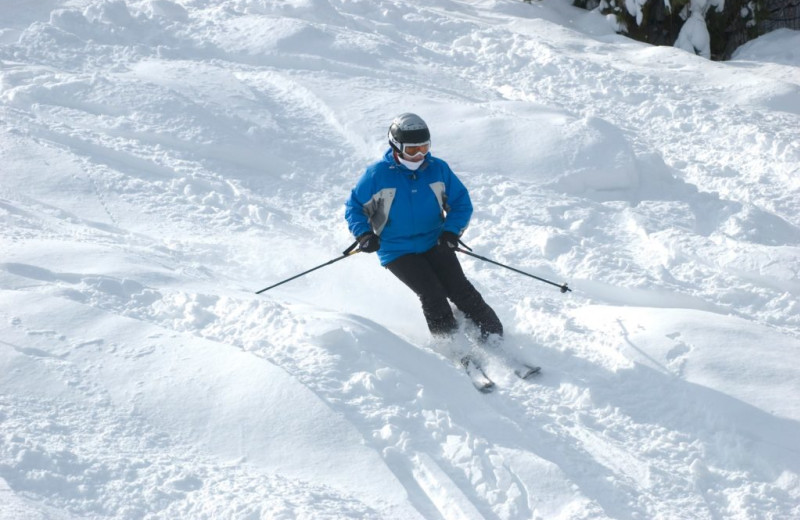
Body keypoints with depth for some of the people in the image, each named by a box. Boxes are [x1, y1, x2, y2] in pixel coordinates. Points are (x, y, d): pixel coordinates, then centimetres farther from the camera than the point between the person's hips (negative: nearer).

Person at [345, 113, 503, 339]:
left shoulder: (438, 169, -1)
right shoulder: (377, 175, -9)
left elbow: (461, 202, 6)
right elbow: (354, 206, 1)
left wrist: (452, 231, -12)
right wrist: (364, 234, -16)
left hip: (435, 244, 3)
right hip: (397, 251, -2)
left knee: (461, 290, -11)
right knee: (433, 295, -18)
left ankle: (494, 337, 0)